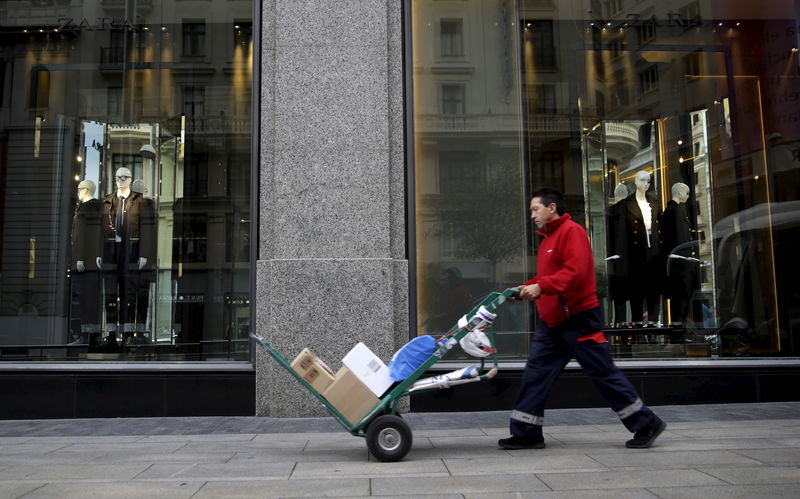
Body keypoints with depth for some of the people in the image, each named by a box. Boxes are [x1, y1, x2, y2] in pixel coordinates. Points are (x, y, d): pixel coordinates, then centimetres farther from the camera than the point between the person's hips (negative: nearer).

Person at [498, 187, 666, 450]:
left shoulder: (571, 231, -11)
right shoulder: (548, 238, 19)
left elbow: (575, 272, -23)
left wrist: (540, 287, -26)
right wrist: (526, 288, 7)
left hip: (578, 318, -9)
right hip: (551, 321, 9)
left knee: (603, 372, -2)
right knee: (536, 373, 4)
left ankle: (647, 424, 12)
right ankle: (526, 433, 10)